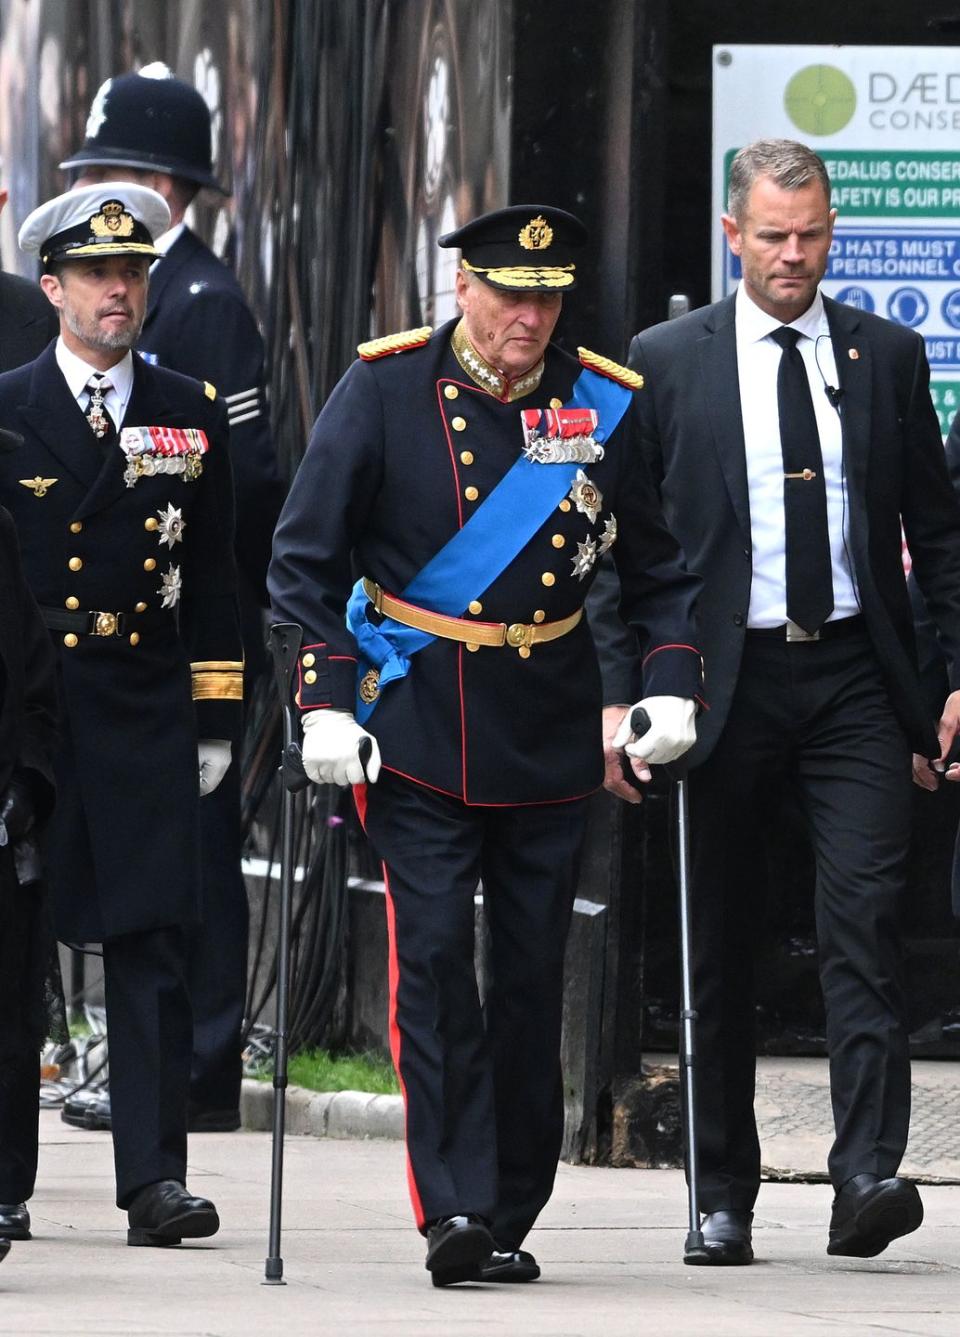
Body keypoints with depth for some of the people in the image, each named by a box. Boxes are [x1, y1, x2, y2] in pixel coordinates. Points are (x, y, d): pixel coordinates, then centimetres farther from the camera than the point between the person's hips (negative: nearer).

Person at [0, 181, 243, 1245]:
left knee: (152, 945, -6)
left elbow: (214, 578, 12)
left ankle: (155, 1176, -9)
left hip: (147, 715, 1)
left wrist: (215, 719, 7)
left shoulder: (192, 416, 10)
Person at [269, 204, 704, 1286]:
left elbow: (662, 567, 11)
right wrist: (324, 703, -11)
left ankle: (510, 1219, 13)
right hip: (418, 729, -2)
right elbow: (305, 559, -2)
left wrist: (671, 686, -4)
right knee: (432, 956, -13)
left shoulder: (607, 406, 2)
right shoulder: (385, 389, -4)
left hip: (550, 738, 2)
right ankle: (453, 1208, -16)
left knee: (532, 972, 4)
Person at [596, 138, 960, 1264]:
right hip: (725, 682, 0)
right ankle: (723, 1197, 13)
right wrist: (619, 695, -5)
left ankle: (867, 1174, -20)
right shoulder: (667, 361, 4)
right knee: (720, 948, 5)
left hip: (852, 676, 0)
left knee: (863, 920, -14)